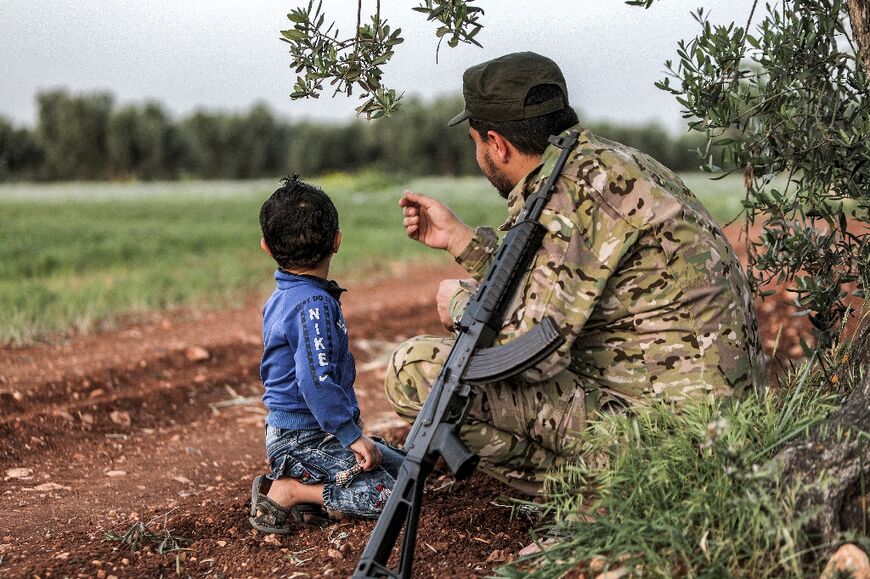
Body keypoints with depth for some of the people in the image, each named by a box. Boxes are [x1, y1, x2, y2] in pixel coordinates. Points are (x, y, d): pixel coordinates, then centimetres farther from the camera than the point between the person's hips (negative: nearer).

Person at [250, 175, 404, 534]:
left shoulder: (281, 298, 10)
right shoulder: (315, 304, -21)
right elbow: (316, 381, -29)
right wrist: (352, 436, -23)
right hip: (302, 442, -10)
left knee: (401, 468, 14)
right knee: (390, 495, -17)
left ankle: (304, 489, 5)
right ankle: (286, 492, -10)